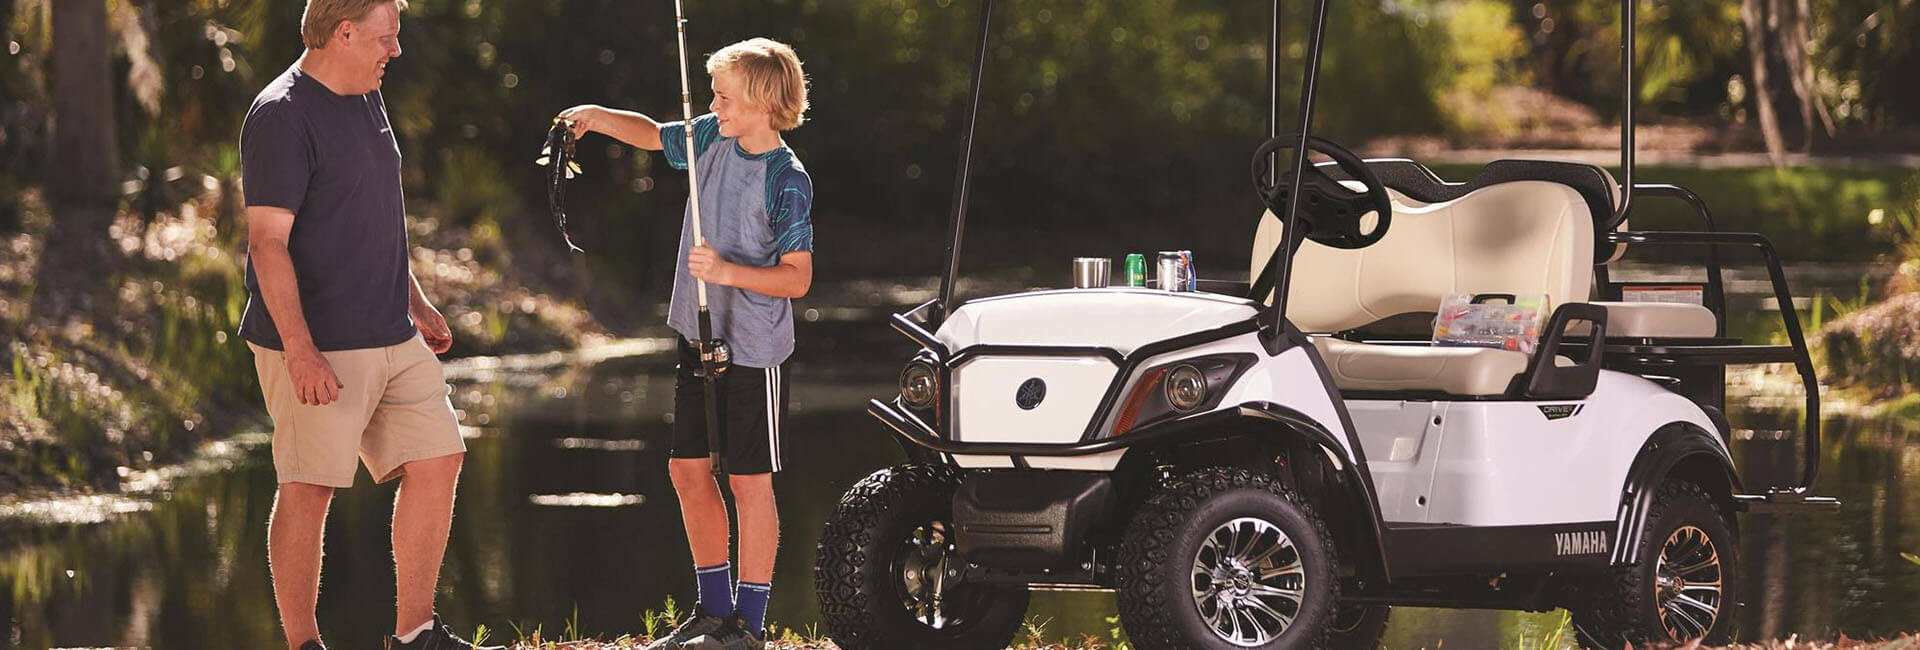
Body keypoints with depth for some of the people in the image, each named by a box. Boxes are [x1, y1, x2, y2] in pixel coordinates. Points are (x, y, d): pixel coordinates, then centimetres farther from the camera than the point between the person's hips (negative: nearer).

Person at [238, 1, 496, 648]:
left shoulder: (367, 101, 15)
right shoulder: (281, 116, -14)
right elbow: (268, 239, -18)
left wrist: (416, 302, 25)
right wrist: (299, 349, -24)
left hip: (391, 338, 9)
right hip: (318, 350, -9)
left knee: (437, 462, 6)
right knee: (309, 491, -4)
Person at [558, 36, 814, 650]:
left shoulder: (787, 181, -18)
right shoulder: (712, 138, 3)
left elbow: (798, 278, -17)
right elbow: (652, 134, 21)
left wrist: (727, 271, -28)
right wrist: (596, 116, 3)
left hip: (754, 350, -8)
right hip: (699, 336, 8)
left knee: (749, 481, -1)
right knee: (688, 469, 11)